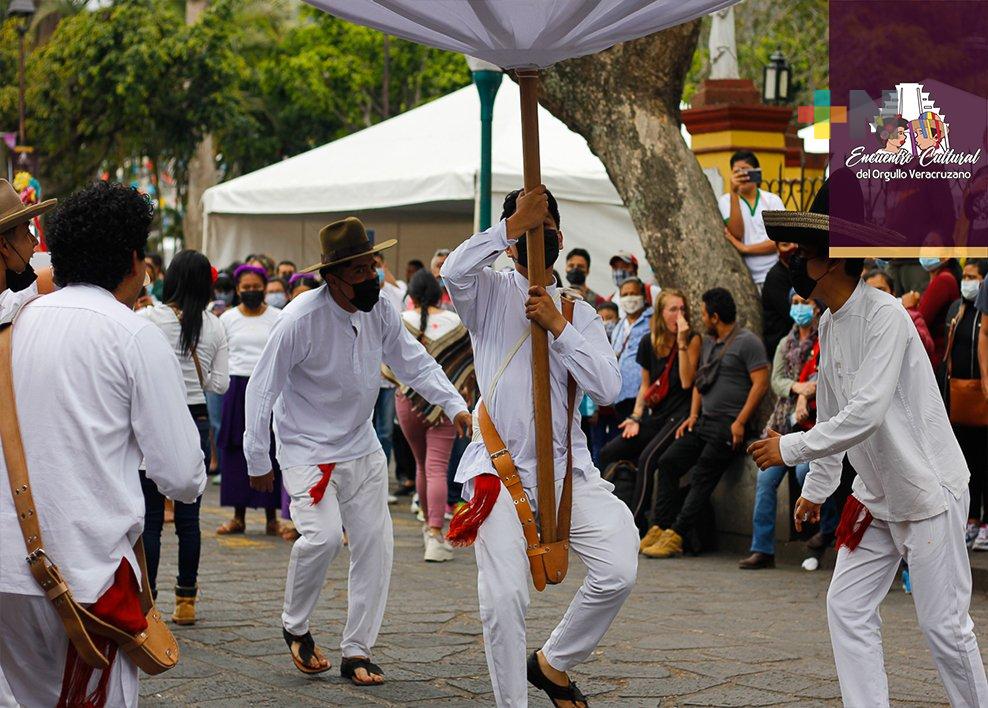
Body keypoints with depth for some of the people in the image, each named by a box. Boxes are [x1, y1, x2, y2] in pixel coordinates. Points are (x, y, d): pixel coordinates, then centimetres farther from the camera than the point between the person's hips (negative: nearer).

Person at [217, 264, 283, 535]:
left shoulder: (278, 318, 3)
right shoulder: (228, 319, 8)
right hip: (237, 388, 2)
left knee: (269, 451, -2)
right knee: (236, 451, 3)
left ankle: (271, 517, 4)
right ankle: (238, 516, 9)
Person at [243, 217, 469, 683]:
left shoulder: (379, 309, -6)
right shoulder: (300, 320, -22)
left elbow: (414, 362, 7)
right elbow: (262, 389, -15)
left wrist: (454, 404, -8)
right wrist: (257, 461, -12)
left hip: (362, 447, 6)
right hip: (308, 449, -6)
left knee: (375, 544, 3)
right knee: (323, 534, -23)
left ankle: (357, 653, 15)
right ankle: (295, 626, 4)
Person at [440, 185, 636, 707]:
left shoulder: (579, 313, 14)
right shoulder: (491, 294, 6)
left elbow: (607, 388, -1)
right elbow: (454, 271, -20)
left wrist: (557, 326, -8)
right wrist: (513, 223, -16)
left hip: (567, 467, 3)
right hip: (501, 468, -3)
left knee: (618, 570, -13)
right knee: (503, 599, -9)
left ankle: (553, 663, 10)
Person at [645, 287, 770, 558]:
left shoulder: (747, 342, -7)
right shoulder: (708, 342, 20)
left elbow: (760, 383, -14)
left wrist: (740, 422, -18)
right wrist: (693, 416, 11)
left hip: (729, 425, -9)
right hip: (703, 422, 9)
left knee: (702, 477, -13)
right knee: (668, 463, -3)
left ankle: (675, 536, -16)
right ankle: (661, 528, -5)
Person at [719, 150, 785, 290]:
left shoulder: (773, 200, 6)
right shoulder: (726, 200, 5)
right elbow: (736, 234, -10)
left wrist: (745, 248, -12)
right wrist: (734, 193, -17)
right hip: (747, 279, -1)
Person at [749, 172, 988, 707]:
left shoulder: (884, 316, -21)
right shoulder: (828, 325, 7)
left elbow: (866, 413, -29)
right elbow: (832, 415, 17)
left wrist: (789, 449, -21)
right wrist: (815, 489, 20)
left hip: (928, 491, -8)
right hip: (875, 497, 8)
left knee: (942, 624, -4)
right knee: (847, 607, 4)